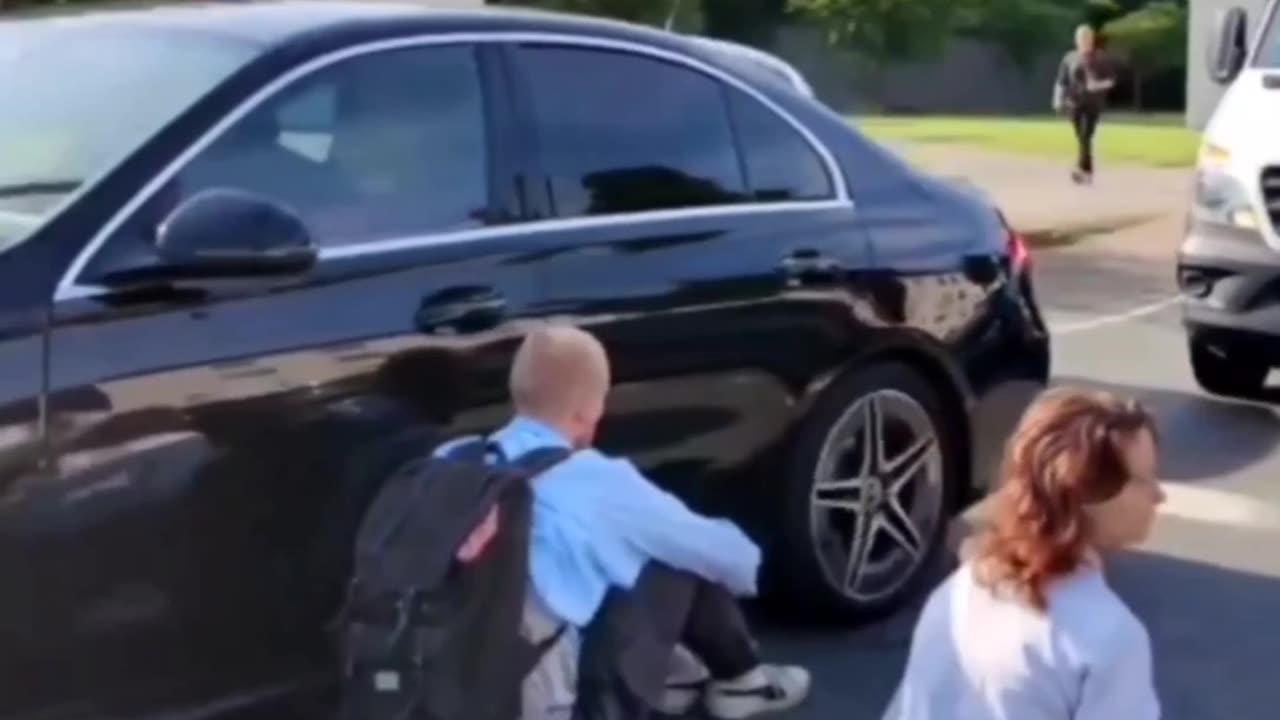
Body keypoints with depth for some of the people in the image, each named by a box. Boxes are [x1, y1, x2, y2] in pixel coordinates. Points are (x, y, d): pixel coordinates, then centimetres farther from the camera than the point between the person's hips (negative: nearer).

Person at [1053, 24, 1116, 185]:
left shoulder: (1100, 58, 3)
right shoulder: (1069, 58, 8)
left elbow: (1111, 80, 4)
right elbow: (1061, 82, 9)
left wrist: (1099, 85, -15)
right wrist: (1058, 101, 0)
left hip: (1093, 103, -3)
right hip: (1074, 102, 3)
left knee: (1086, 137, -17)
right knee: (1081, 139, 5)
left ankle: (1082, 169, -27)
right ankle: (1088, 172, 16)